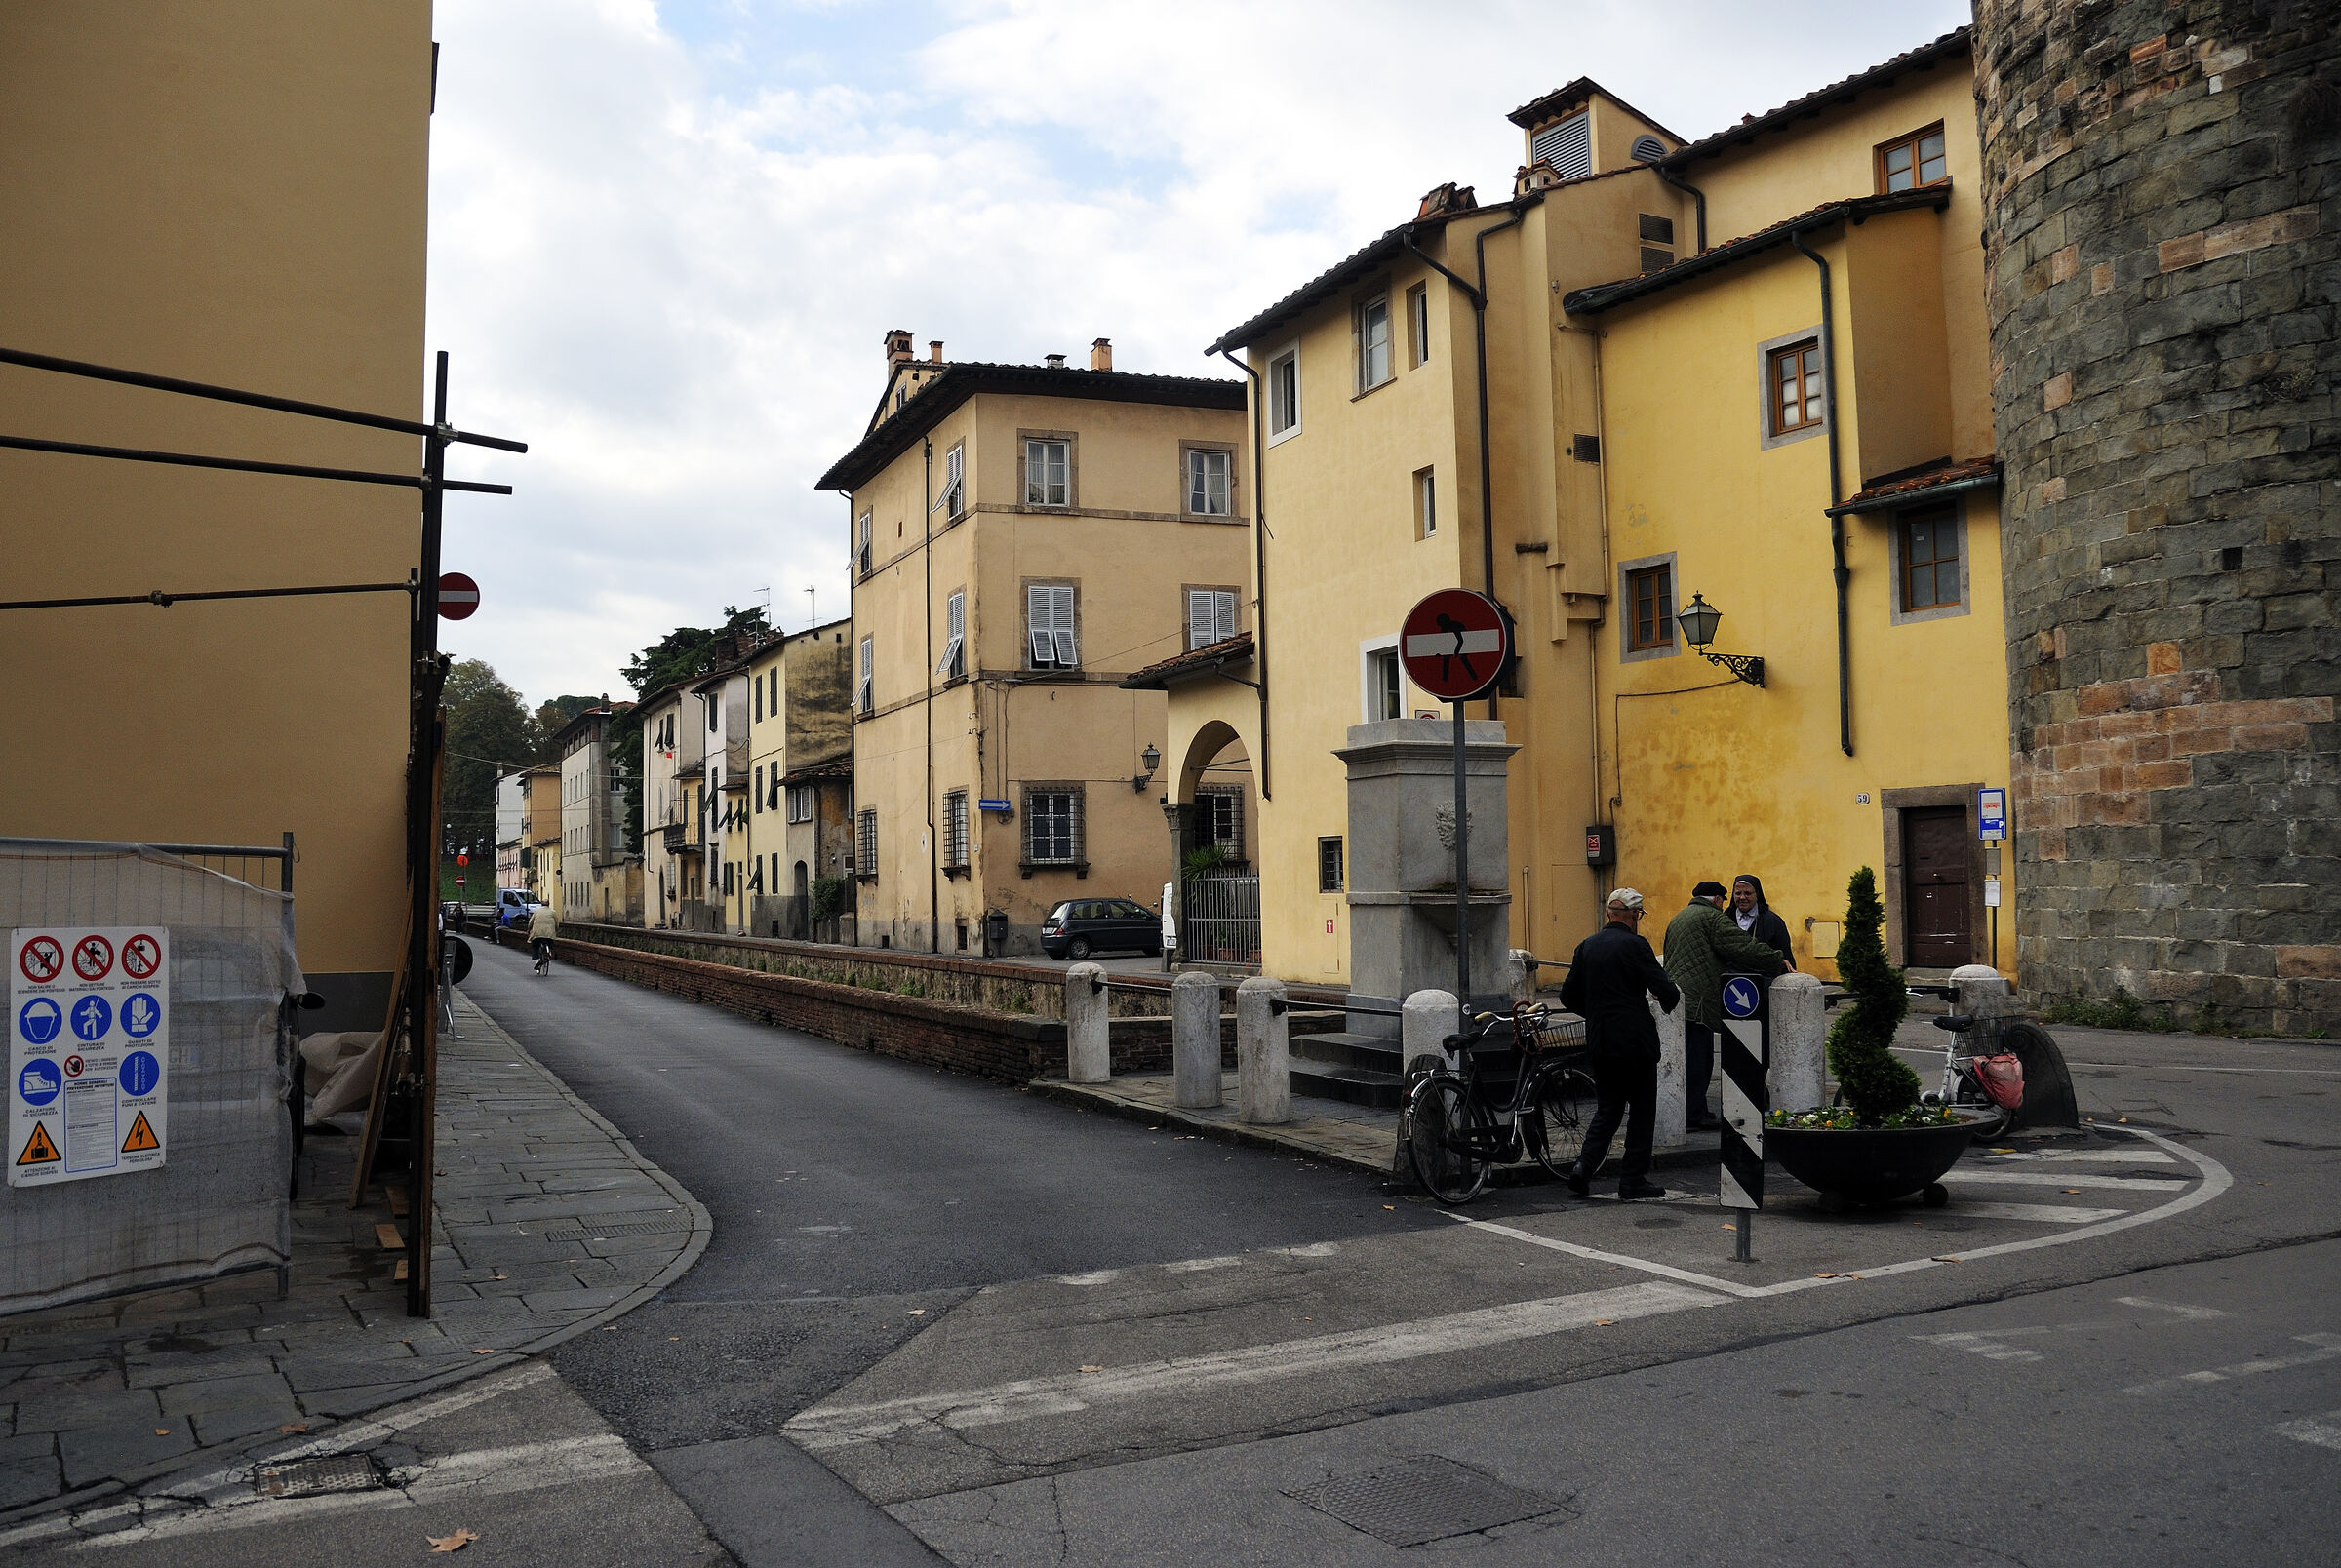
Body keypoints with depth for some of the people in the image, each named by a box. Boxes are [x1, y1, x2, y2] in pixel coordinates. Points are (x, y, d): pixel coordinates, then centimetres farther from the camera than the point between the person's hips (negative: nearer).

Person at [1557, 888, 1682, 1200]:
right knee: (1642, 1110, 7)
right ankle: (1633, 1179, 9)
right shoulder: (1635, 945, -11)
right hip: (1635, 1042, -6)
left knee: (1609, 1107, 16)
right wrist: (1671, 1000, 7)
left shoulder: (1587, 946, 6)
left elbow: (1569, 996, 10)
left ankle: (1584, 1165, 0)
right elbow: (1666, 991, -16)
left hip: (1600, 1043, 6)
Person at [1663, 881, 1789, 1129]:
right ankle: (1693, 1115, -6)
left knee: (1693, 1058, 12)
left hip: (1677, 996, 9)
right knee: (1697, 1058, -7)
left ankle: (1692, 1111, 12)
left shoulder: (1677, 919, 24)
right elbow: (1745, 946, -10)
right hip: (1697, 999, -9)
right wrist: (1779, 963, -3)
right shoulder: (1712, 917, -4)